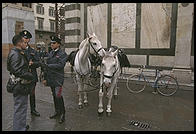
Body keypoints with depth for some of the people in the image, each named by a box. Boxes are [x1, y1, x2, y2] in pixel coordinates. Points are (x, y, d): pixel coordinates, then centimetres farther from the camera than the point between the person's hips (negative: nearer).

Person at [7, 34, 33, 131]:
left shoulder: (18, 53, 13)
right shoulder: (15, 54, -19)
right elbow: (17, 71, -26)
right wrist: (30, 76, -16)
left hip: (21, 84, 11)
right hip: (19, 85, -11)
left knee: (22, 106, 23)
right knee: (20, 108, 1)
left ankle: (21, 126, 39)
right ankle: (19, 128, 15)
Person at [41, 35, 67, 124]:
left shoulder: (62, 54, -7)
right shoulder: (50, 53, 13)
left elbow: (60, 65, -21)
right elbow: (47, 66, 15)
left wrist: (47, 65, -18)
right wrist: (45, 78, 14)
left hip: (58, 79, -7)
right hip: (51, 79, 7)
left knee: (58, 96, -8)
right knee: (54, 95, 15)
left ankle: (62, 114, 8)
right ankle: (57, 112, 30)